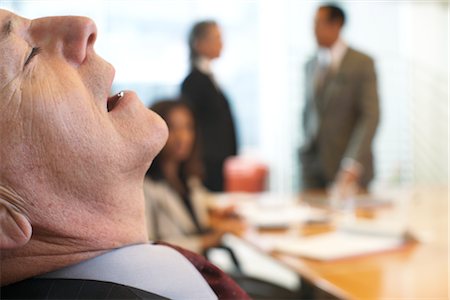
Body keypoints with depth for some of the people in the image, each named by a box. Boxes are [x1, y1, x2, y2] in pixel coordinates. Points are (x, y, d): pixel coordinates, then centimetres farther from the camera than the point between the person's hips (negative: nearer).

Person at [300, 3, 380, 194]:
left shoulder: (362, 63, -6)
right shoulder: (311, 65, 12)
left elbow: (370, 116, -12)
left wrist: (353, 164, -20)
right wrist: (306, 152, 11)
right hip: (312, 165, 4)